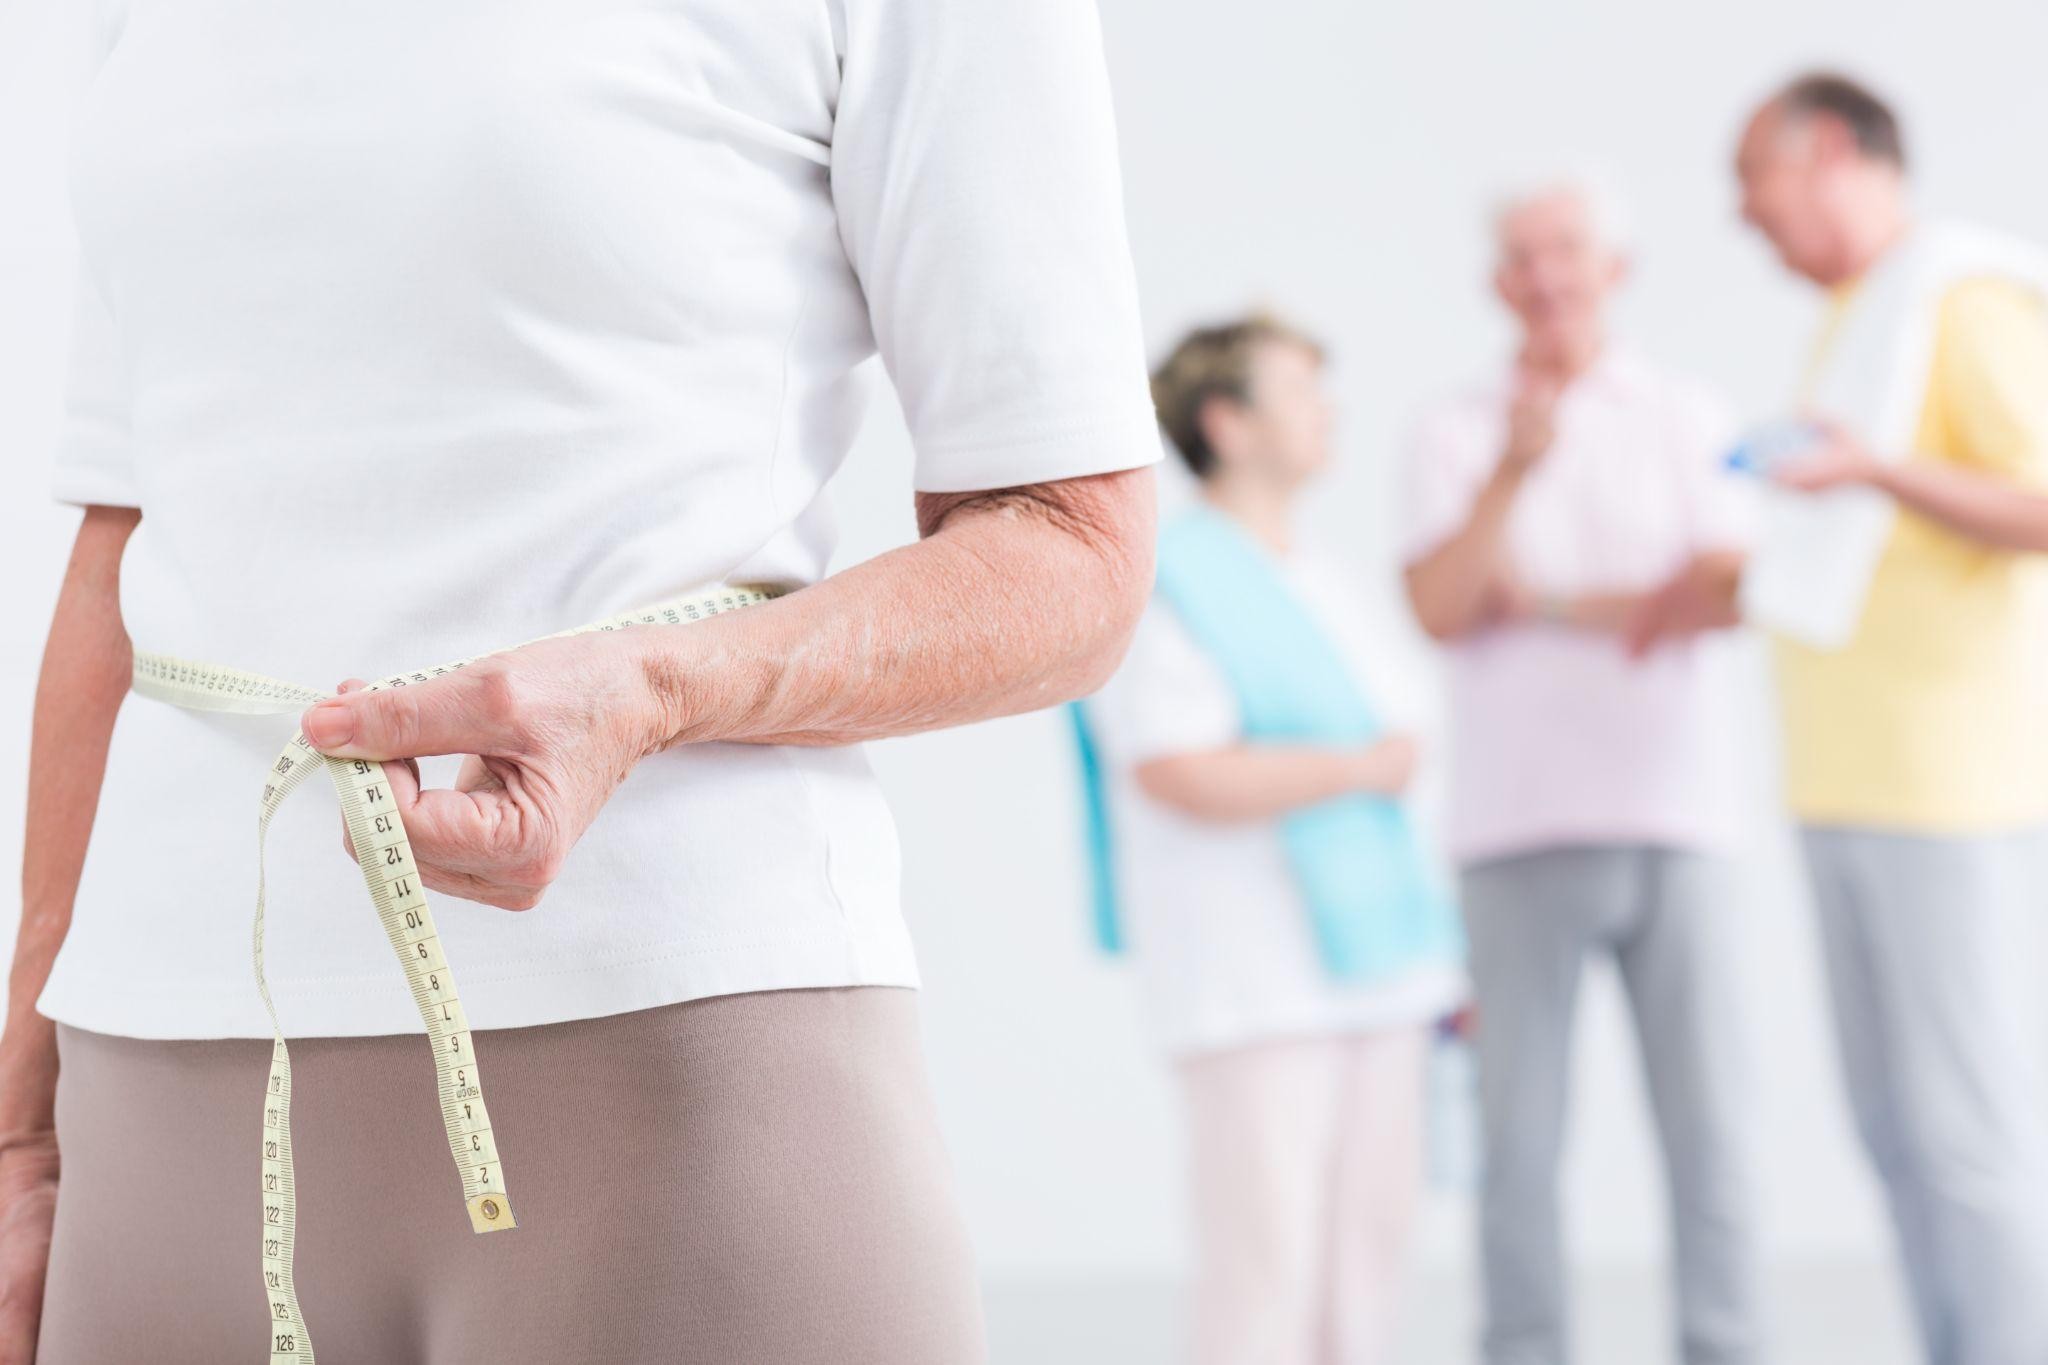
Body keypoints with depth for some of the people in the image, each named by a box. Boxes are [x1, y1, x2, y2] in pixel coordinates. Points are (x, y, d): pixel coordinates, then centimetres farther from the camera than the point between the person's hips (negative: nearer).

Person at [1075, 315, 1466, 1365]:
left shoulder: (1318, 587, 19)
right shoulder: (1166, 582, -9)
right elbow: (1185, 776, -20)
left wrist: (1431, 955, 19)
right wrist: (1364, 769, -10)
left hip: (1367, 959, 8)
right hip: (1249, 981, -8)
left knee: (1369, 1239, 8)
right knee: (1266, 1255, -9)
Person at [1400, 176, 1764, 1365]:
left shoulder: (1690, 423, 10)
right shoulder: (1456, 434, 10)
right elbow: (1438, 608, -4)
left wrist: (1545, 602, -3)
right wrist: (1513, 471, -16)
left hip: (1674, 817, 0)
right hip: (1519, 825, 0)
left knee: (1707, 1118, -3)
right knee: (1520, 1129, -1)